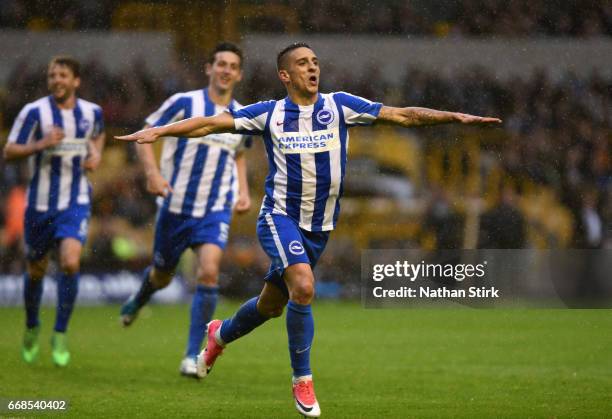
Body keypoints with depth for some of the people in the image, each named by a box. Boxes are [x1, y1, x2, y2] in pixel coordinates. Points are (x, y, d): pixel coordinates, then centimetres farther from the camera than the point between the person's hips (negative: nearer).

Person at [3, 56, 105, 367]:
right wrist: (40, 145, -25)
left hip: (76, 203, 1)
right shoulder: (34, 112, -10)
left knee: (70, 262, -20)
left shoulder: (92, 112, 0)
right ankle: (32, 328, 37)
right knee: (36, 270, 11)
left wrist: (96, 153, 2)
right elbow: (8, 153, -9)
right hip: (41, 203, -1)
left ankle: (60, 334, -6)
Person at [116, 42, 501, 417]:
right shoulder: (269, 113, -4)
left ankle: (221, 334, 45)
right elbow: (211, 123, -4)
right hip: (281, 217, -3)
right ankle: (303, 380, -11)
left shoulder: (339, 106, 0)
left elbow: (402, 115, -1)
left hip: (320, 225, 4)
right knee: (303, 287, -26)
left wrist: (455, 117, -8)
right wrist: (159, 131, -13)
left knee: (272, 304, 13)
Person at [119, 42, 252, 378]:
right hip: (176, 207, -1)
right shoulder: (184, 103, -6)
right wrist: (152, 172, -19)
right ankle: (139, 299, 52)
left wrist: (243, 191, 10)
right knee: (162, 276, 13)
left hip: (216, 211, 1)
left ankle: (193, 355, -14)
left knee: (208, 272, -21)